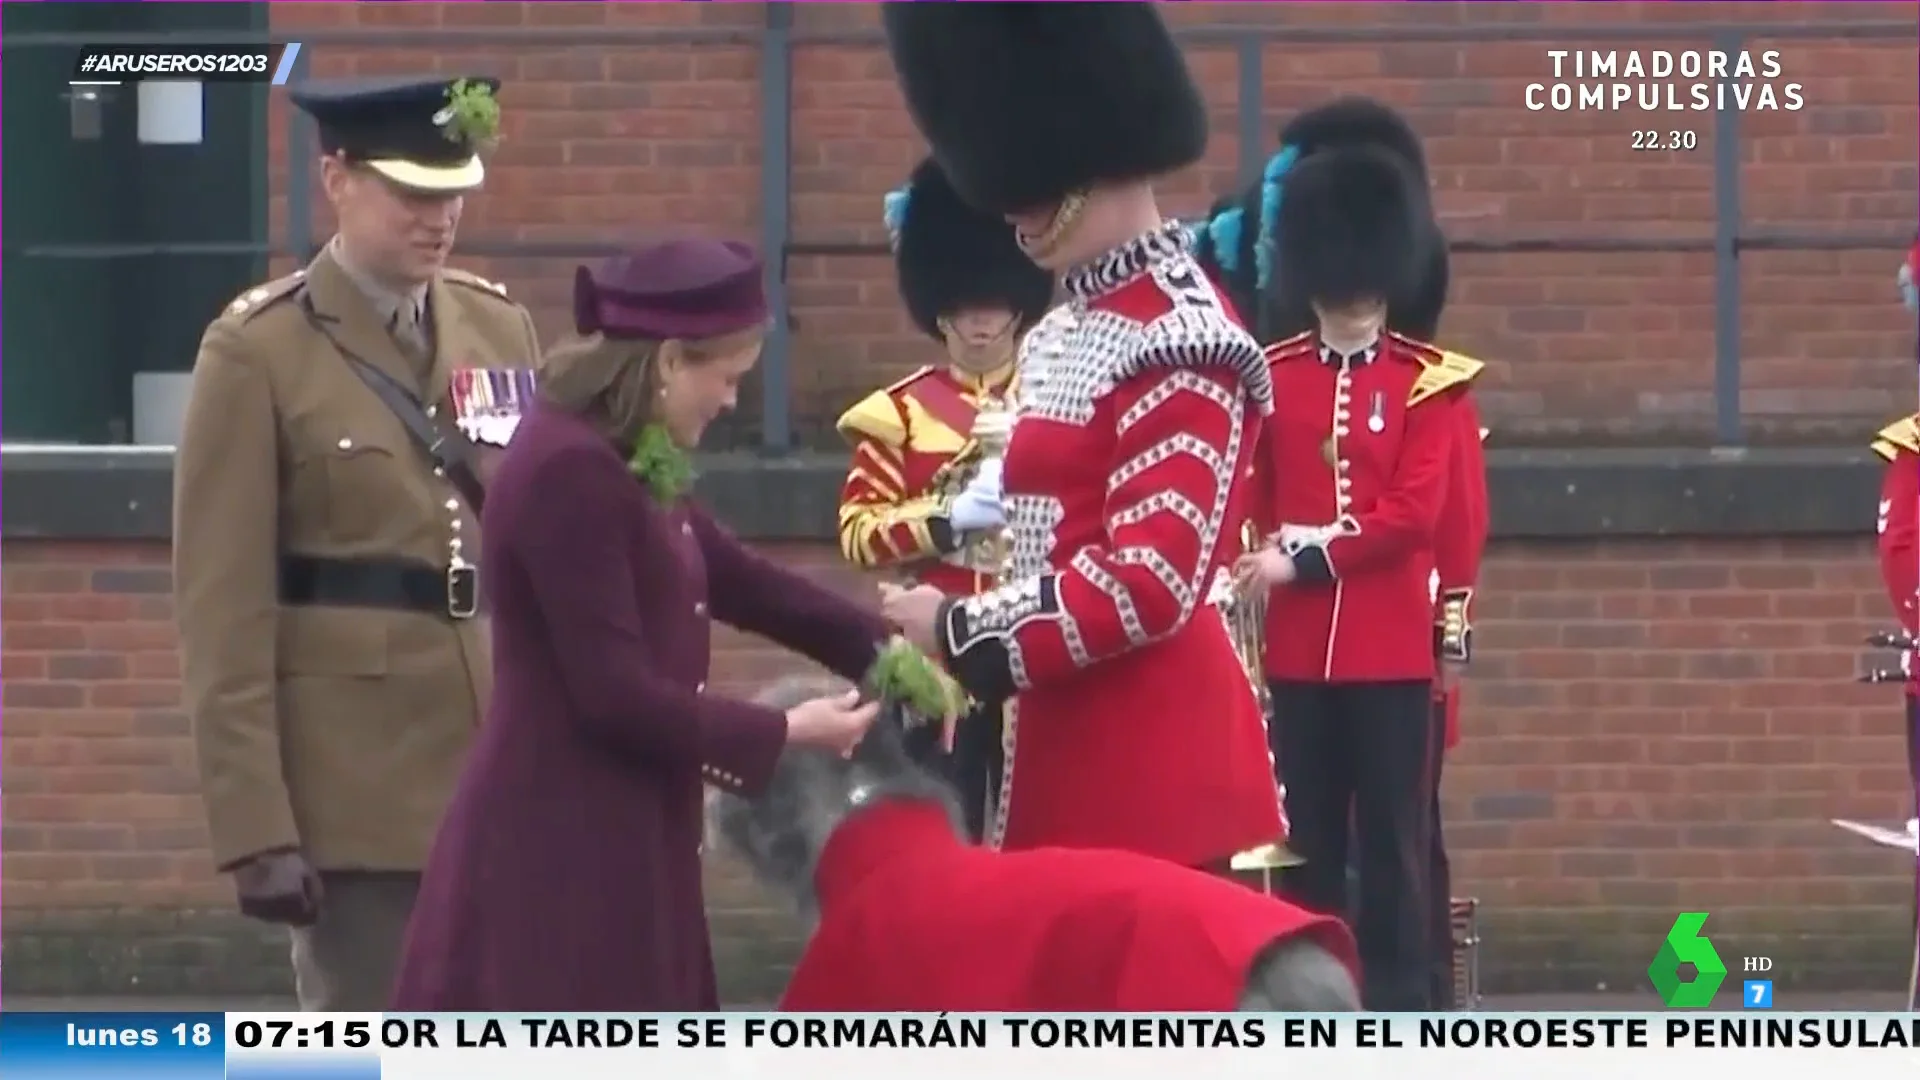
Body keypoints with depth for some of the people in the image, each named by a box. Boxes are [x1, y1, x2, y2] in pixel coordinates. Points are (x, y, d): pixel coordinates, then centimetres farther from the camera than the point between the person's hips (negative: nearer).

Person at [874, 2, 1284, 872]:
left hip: (1150, 755, -10)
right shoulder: (1063, 338, 16)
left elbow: (1151, 583, -21)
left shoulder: (1177, 345, -14)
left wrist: (960, 632, -15)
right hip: (1072, 740, 10)